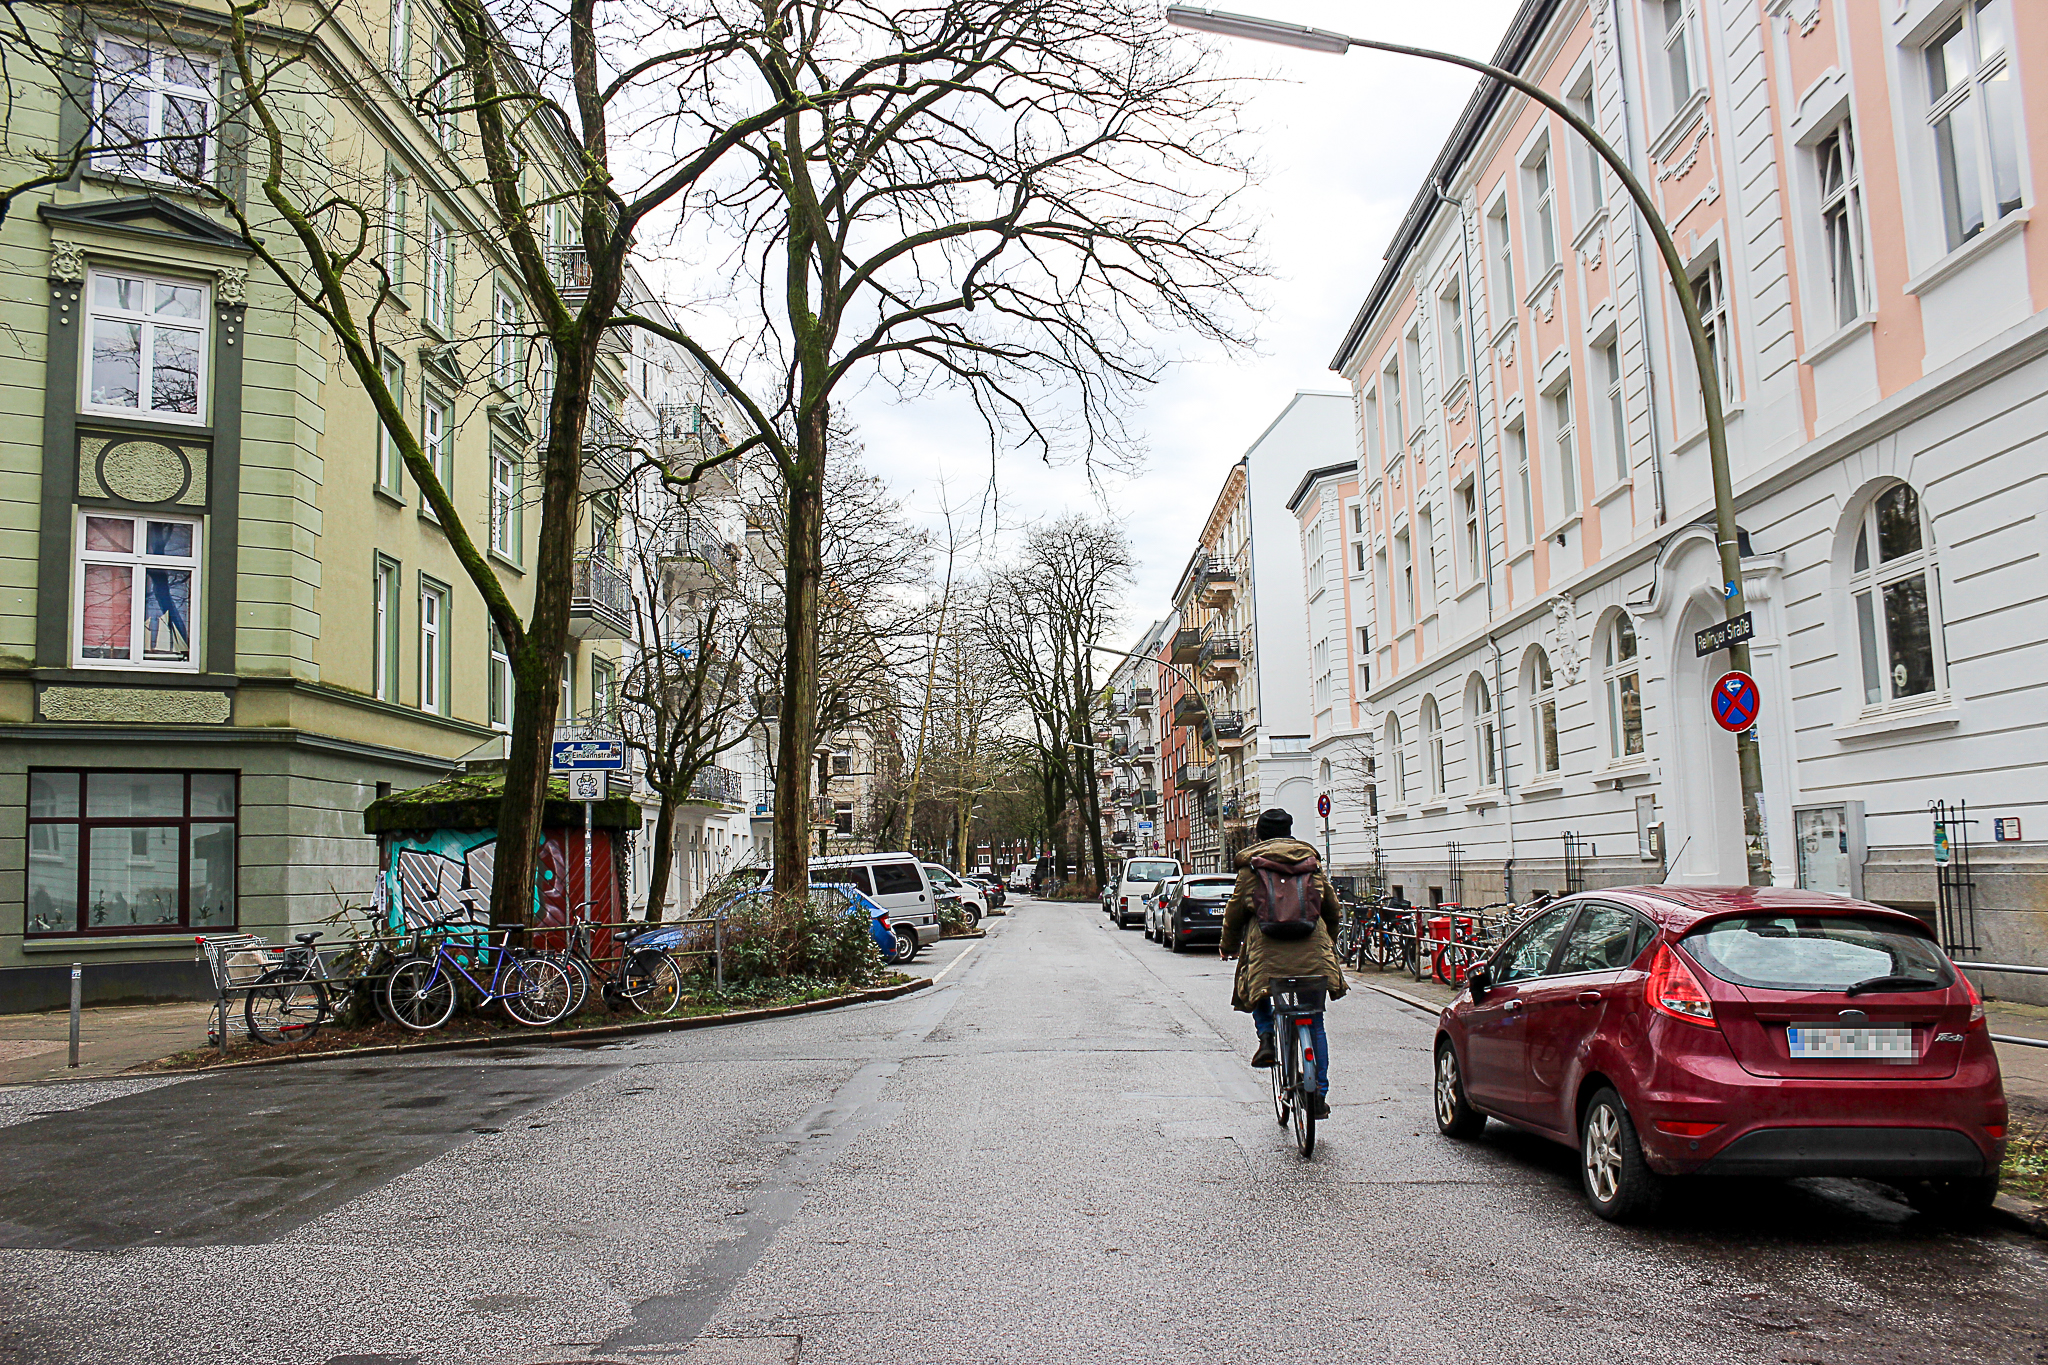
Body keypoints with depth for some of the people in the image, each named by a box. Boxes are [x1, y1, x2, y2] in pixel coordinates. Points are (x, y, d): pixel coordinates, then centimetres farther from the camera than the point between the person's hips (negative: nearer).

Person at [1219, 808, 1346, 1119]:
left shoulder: (1250, 866, 6)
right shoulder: (1311, 861, 14)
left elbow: (1235, 911, 8)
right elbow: (1333, 909, 19)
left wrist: (1228, 947, 23)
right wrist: (1328, 942, 35)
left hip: (1267, 951, -2)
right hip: (1312, 952, 2)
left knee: (1256, 992, 28)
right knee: (1315, 1023, 10)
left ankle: (1266, 1036, 2)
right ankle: (1319, 1093, 7)